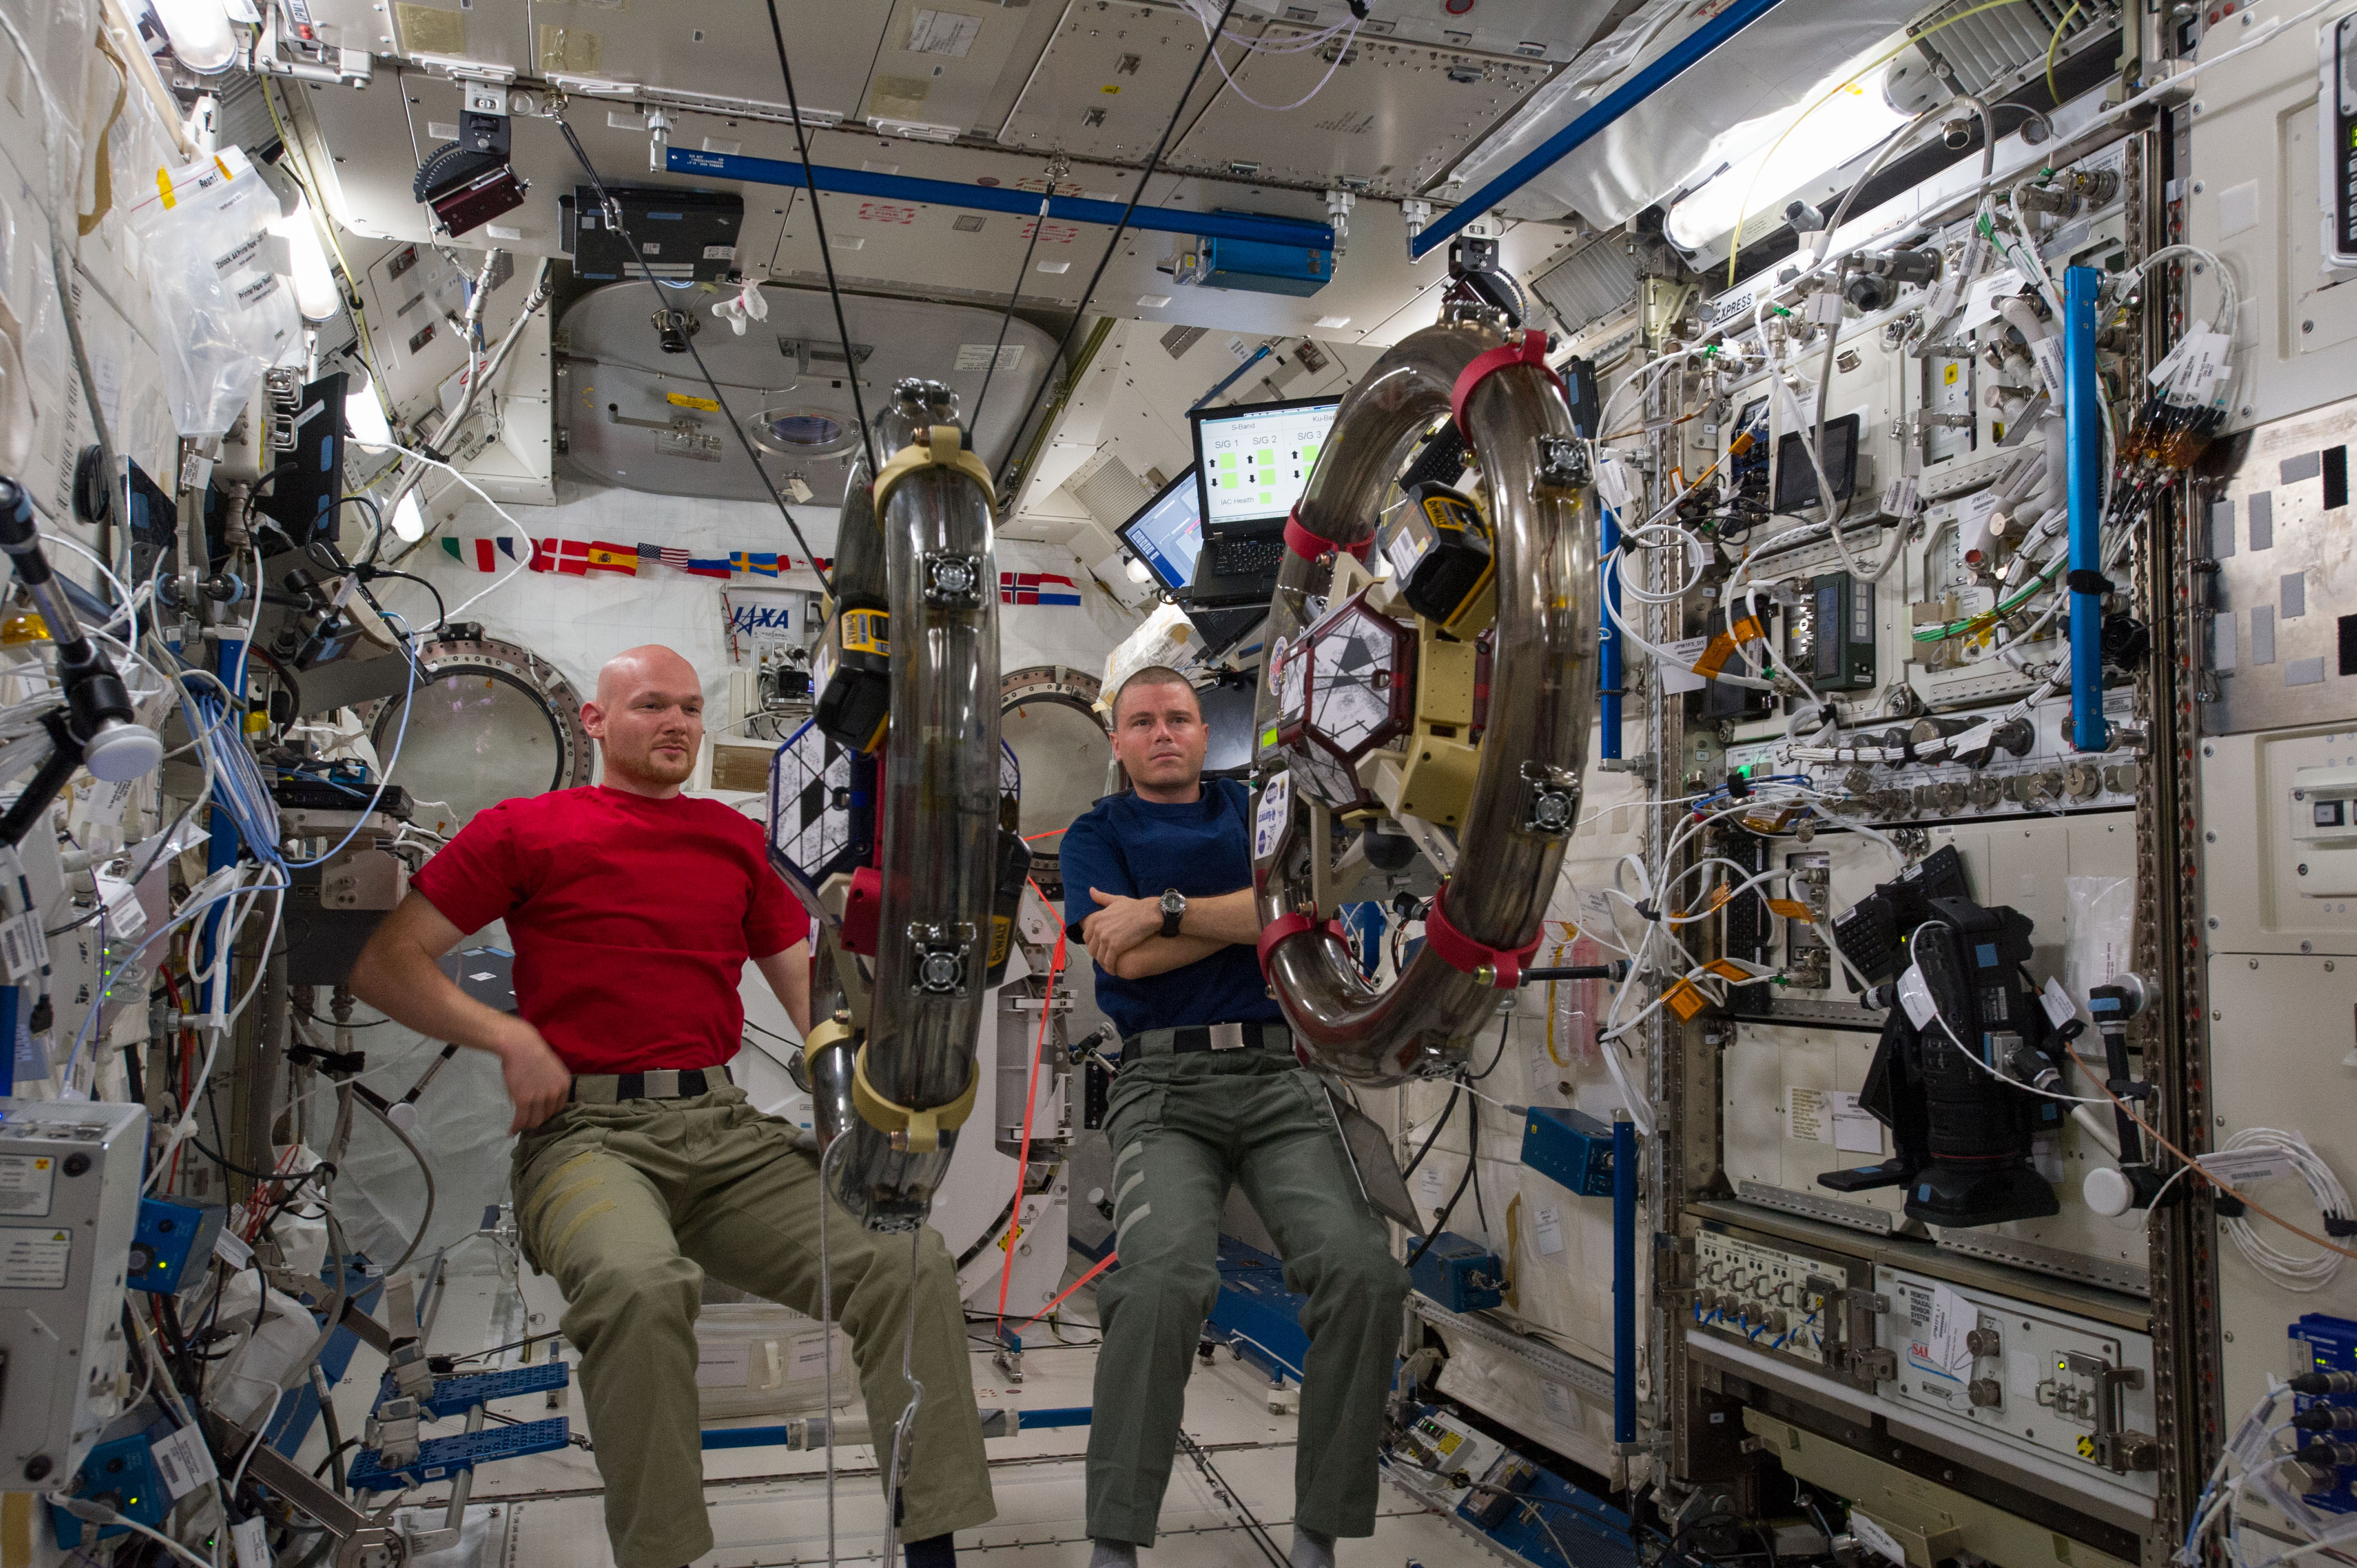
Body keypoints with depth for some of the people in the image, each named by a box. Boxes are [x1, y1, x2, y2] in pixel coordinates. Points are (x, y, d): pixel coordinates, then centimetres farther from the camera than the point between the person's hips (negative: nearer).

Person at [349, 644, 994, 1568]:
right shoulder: (526, 830, 9)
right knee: (641, 1285, -37)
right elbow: (381, 965, 5)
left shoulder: (734, 839, 20)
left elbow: (807, 982, 20)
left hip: (728, 1133, 4)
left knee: (912, 1264, -17)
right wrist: (507, 1036, -9)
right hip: (589, 1134, -4)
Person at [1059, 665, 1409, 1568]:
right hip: (1163, 1086, -2)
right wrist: (1251, 912, 1)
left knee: (1365, 1271, -21)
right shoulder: (1097, 833, 14)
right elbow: (1126, 958, -3)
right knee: (1165, 1279, -29)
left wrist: (1166, 909, -5)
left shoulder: (1254, 812, 19)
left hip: (1278, 1077, 2)